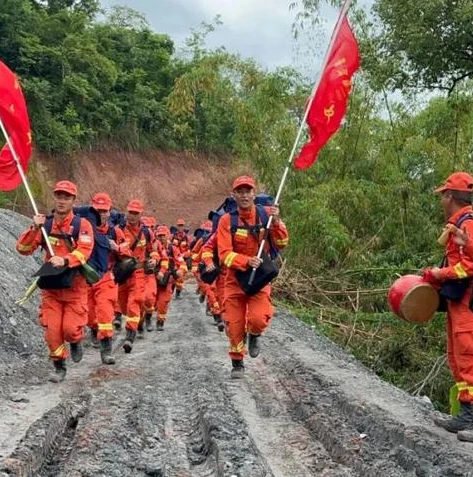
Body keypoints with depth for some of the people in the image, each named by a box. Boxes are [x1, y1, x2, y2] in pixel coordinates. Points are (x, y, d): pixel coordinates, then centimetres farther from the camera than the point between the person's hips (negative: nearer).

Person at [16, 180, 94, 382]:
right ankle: (59, 366, 20)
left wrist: (65, 260, -36)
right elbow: (23, 249, -1)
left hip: (74, 285, -3)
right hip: (50, 285, 3)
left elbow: (84, 251, -20)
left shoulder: (82, 224, -7)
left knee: (71, 328, -6)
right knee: (52, 329, 2)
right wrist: (34, 229, -16)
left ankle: (76, 342, 30)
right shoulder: (45, 224, 3)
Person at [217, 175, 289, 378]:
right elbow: (224, 254, -15)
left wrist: (276, 223, -22)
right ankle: (237, 363, 27)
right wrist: (246, 261, -32)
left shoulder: (266, 214, -3)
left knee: (258, 319, -18)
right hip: (235, 279, 0)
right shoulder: (227, 221, -8)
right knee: (234, 325, 5)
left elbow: (281, 245, -5)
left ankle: (254, 336, 18)